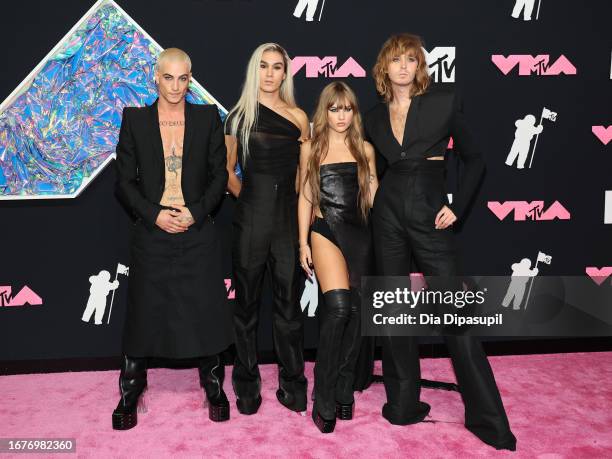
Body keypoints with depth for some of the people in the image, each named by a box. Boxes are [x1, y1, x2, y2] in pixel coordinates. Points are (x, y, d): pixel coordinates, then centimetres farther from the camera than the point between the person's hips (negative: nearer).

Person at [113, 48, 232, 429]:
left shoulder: (208, 118, 4)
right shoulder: (135, 119, 4)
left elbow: (220, 175, 3)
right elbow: (125, 181, 3)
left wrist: (195, 211, -11)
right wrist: (155, 214, -11)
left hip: (198, 232, 0)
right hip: (152, 232, 0)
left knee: (207, 310, 6)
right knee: (144, 312, 8)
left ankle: (214, 387, 25)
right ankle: (130, 394, 25)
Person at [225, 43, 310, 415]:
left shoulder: (298, 117, 8)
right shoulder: (240, 115, 6)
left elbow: (304, 173, 12)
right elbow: (227, 171, 12)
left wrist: (306, 212, 3)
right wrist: (245, 196, 2)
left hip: (288, 215, 1)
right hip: (251, 216, -1)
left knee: (289, 301, 6)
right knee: (247, 302, 7)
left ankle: (293, 383, 19)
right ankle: (247, 384, 22)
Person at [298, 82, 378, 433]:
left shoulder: (365, 149, 10)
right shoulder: (311, 149, 6)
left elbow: (374, 196, 11)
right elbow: (305, 197, 7)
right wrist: (303, 243, 3)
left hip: (360, 235, 3)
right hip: (326, 233, -3)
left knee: (355, 312, 5)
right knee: (338, 306, -20)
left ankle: (344, 391, 21)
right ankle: (324, 399, -8)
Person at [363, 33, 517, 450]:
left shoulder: (444, 103, 1)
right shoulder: (375, 117, 10)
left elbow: (474, 160, 5)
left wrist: (457, 207, -5)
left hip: (431, 216, -3)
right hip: (388, 215, 4)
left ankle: (488, 418, 8)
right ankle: (403, 404, 22)